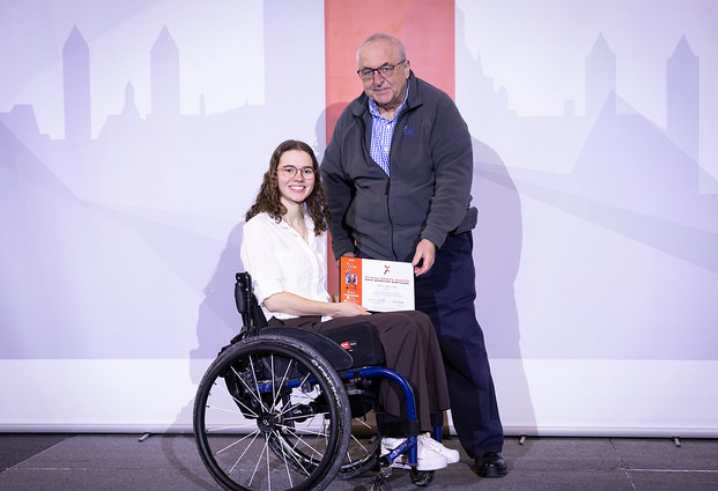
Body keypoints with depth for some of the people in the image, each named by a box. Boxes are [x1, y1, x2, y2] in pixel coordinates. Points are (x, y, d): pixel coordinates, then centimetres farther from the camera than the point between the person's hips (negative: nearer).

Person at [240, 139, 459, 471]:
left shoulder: (314, 224, 21)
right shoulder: (260, 227, -4)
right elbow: (273, 299, -13)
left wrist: (343, 308, 3)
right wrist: (337, 310, -13)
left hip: (321, 321, 8)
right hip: (293, 331, -8)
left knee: (416, 325, -16)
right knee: (407, 329, -22)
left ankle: (417, 434, -15)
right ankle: (398, 437, -12)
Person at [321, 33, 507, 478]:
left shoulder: (438, 108, -3)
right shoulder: (351, 120, 11)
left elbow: (454, 177, -11)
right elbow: (335, 185, 17)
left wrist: (432, 238, -21)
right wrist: (344, 246, 10)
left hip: (439, 256, -3)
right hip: (373, 260, 4)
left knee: (460, 348, -2)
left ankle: (485, 446, 9)